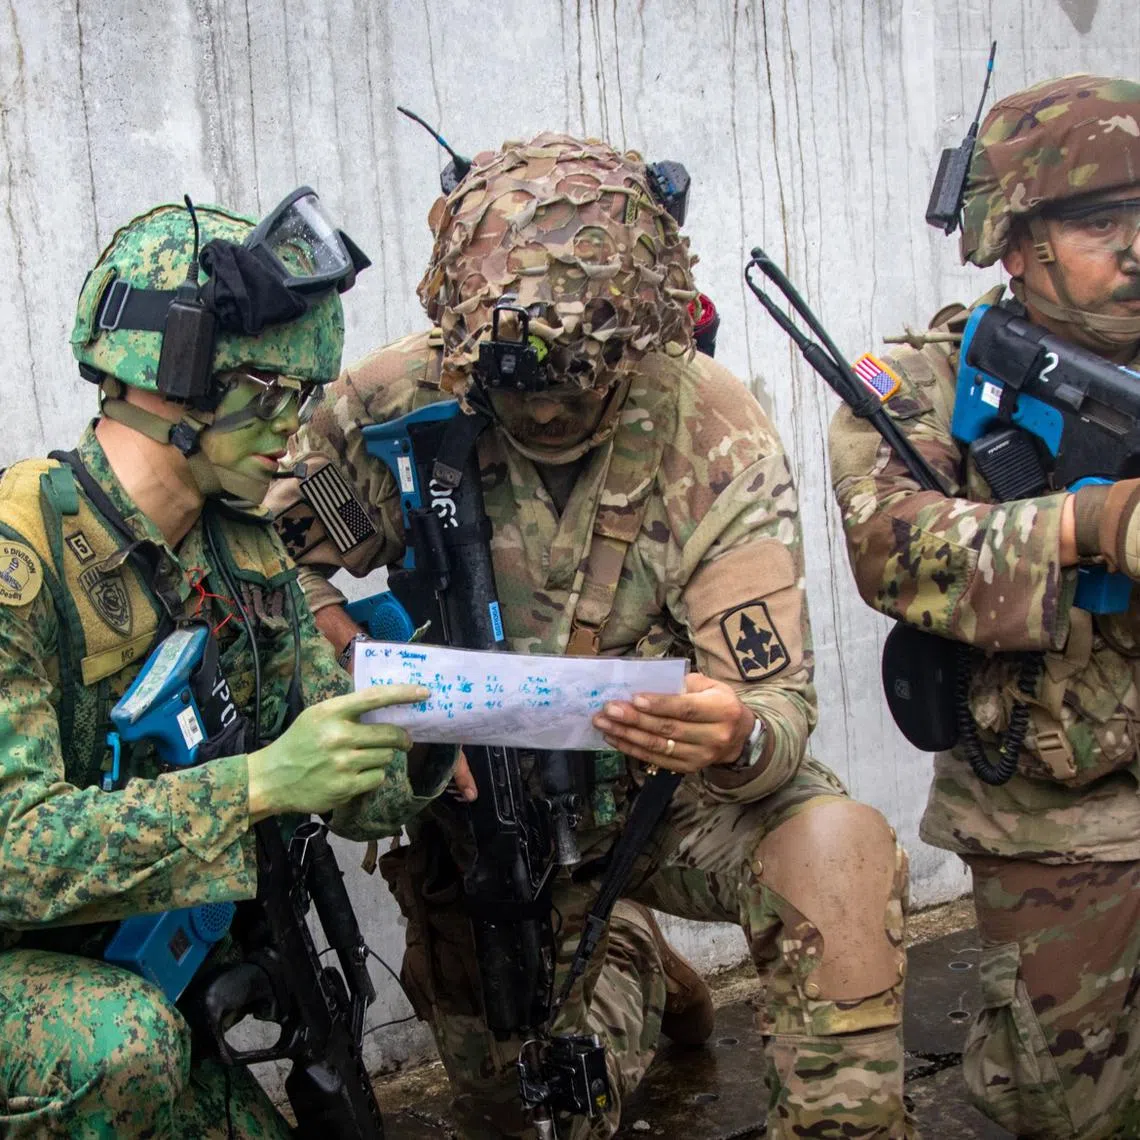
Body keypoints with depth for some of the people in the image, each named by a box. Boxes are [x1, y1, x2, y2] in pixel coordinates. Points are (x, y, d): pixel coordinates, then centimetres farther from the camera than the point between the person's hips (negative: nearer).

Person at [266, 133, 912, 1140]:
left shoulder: (718, 439, -20)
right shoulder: (399, 406, -17)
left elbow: (778, 708, -22)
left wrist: (738, 737, -47)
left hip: (669, 785, -1)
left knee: (838, 848, -32)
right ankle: (634, 971, 44)